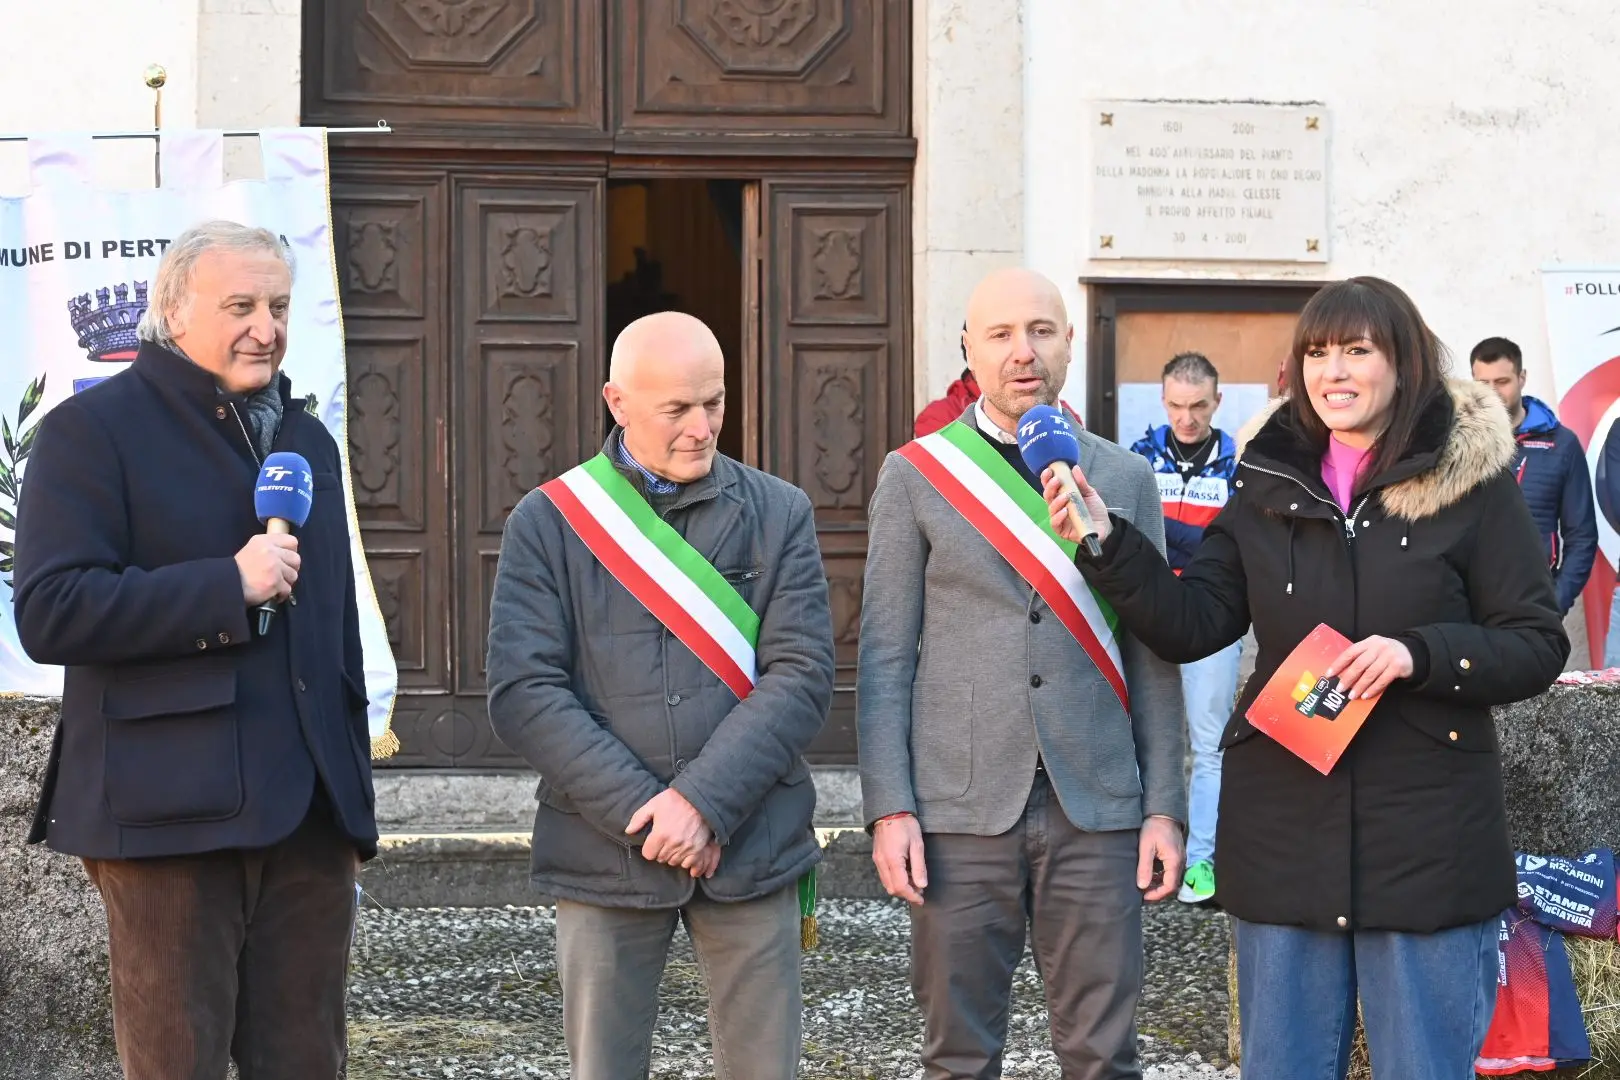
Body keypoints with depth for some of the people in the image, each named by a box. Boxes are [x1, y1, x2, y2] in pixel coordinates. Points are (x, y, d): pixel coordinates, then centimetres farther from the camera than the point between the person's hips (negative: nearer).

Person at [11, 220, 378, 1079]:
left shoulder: (308, 441, 19)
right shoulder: (93, 430, -3)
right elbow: (51, 614, -14)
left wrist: (352, 799, 21)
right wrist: (229, 587, -17)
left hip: (310, 815, 6)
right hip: (172, 816, -6)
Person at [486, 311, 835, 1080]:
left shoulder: (778, 515, 6)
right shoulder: (548, 523, 3)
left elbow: (803, 676, -3)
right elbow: (522, 694, -5)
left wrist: (705, 800, -15)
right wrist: (642, 813, -13)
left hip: (749, 849, 1)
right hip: (606, 854, -1)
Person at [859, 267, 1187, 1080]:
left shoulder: (1126, 479, 10)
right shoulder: (914, 477, 4)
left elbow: (1151, 657, 10)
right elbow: (884, 656, 2)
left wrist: (1164, 806, 3)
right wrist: (889, 808, -6)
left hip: (1096, 809, 1)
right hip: (961, 811, -1)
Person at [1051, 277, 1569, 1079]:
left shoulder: (1473, 482, -4)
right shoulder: (1268, 485, 5)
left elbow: (1538, 646, -4)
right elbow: (1192, 625, 2)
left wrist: (1419, 654, -19)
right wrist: (1108, 546, -12)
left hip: (1426, 835, -3)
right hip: (1284, 828, 3)